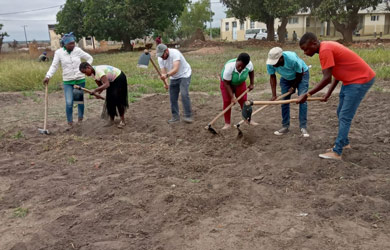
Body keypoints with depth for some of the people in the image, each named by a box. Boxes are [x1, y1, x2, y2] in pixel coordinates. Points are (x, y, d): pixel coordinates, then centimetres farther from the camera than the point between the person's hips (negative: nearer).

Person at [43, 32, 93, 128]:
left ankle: (80, 119, 30)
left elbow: (90, 58, 7)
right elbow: (54, 66, -5)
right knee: (69, 103, -9)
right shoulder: (59, 52, -6)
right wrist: (48, 76, -18)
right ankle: (70, 123, 6)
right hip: (67, 81, -1)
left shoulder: (78, 50, -5)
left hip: (80, 80, 1)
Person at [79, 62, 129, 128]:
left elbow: (106, 84, -41)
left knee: (117, 99, -12)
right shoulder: (92, 74, -4)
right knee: (109, 99, 3)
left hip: (119, 78, -9)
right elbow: (100, 85, 3)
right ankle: (111, 120, 14)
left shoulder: (98, 70, -32)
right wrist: (97, 93, -13)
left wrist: (95, 90, -45)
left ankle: (122, 121, -3)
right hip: (111, 81, 9)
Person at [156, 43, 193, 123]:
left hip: (184, 75, -6)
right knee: (173, 98, 2)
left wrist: (167, 75, -55)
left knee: (184, 94, -21)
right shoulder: (160, 59, -9)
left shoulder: (175, 53, -28)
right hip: (173, 78, 6)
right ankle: (175, 117, 12)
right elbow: (163, 72, -11)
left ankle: (188, 116, -16)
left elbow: (176, 69, -39)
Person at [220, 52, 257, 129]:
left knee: (243, 101, 2)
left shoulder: (249, 64, -28)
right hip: (226, 83, -3)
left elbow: (251, 71, -1)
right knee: (227, 102, -9)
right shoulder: (229, 67, -40)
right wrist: (232, 97, -32)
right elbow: (226, 83, -32)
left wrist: (252, 83, -3)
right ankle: (227, 123, 0)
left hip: (240, 83, 3)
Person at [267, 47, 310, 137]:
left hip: (301, 74, -4)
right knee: (284, 101, -3)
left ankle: (303, 127, -12)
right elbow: (272, 77, -15)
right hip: (286, 78, 4)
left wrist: (293, 87, -10)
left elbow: (299, 75, -22)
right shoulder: (270, 63, -29)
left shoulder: (293, 59, -40)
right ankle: (285, 127, 6)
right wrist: (274, 95, -19)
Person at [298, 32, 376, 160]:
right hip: (350, 79, 10)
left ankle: (336, 152, -5)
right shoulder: (327, 47, 8)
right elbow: (337, 72, 11)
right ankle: (344, 143, 31)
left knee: (345, 117, -9)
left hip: (361, 80, -10)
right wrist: (329, 93, 7)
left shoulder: (325, 50, -22)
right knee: (341, 114, 17)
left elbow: (327, 79, -26)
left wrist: (307, 94, -21)